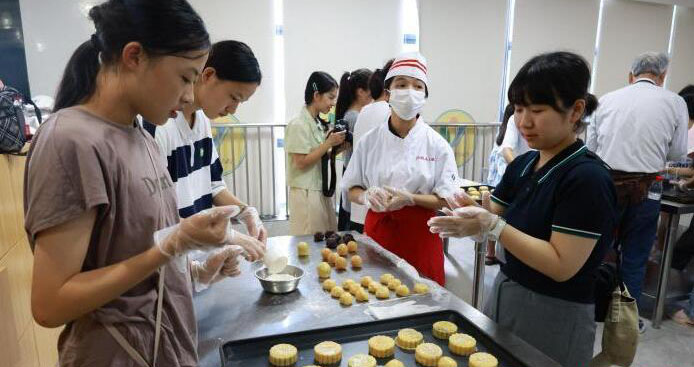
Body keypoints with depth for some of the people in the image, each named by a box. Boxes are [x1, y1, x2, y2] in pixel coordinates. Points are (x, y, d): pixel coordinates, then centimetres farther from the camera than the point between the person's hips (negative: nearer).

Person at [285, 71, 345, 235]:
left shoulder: (319, 123, 11)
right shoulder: (298, 125, -13)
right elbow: (301, 162, -17)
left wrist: (336, 148, -1)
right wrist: (329, 143, -16)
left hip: (322, 191, 8)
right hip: (306, 193, -8)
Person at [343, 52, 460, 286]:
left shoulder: (437, 145, -6)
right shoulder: (370, 141, -2)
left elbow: (445, 200, -4)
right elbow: (352, 190, 5)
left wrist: (410, 199, -20)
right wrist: (367, 196, -17)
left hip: (419, 233, -1)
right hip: (378, 230, 1)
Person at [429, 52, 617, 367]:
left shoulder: (589, 178, -20)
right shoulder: (522, 165, 3)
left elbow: (561, 266, -24)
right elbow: (497, 220, 5)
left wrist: (491, 226, -29)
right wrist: (471, 213, -17)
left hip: (554, 316, -7)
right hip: (504, 293, 7)